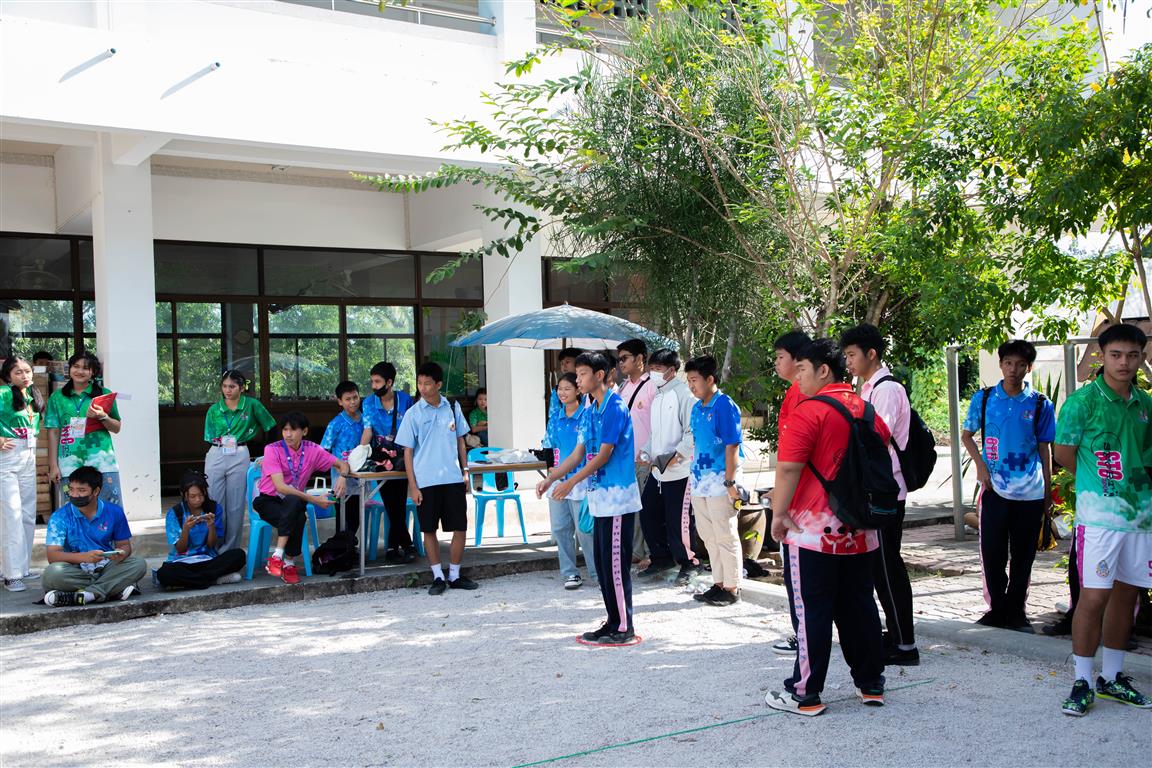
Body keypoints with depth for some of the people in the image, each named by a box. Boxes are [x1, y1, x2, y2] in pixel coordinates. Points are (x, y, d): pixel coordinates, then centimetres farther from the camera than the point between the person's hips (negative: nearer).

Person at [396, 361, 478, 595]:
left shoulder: (453, 408, 6)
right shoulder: (413, 413, -1)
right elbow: (407, 451, 0)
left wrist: (465, 471, 9)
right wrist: (412, 486, -5)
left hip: (453, 478, 2)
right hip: (426, 481, -2)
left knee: (460, 528, 2)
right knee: (429, 530, 4)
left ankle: (454, 575, 16)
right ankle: (438, 576, 16)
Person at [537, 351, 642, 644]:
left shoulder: (614, 408, -13)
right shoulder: (589, 410, 15)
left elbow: (604, 455, -17)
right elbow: (579, 453, 17)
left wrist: (571, 482, -16)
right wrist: (550, 478, 10)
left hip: (617, 498, -9)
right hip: (600, 498, 9)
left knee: (615, 564, -4)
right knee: (603, 563, 12)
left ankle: (624, 628, 4)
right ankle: (614, 622, 20)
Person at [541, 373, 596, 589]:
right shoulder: (555, 420, 11)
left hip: (580, 481, -6)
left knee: (584, 528, -5)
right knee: (560, 528, 7)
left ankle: (598, 573, 6)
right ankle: (570, 573, 17)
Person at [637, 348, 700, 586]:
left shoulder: (683, 394, -12)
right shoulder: (657, 396, 17)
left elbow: (693, 431, -18)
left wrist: (677, 456, -22)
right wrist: (645, 452, 10)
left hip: (679, 471, -9)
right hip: (657, 470, 9)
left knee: (678, 521, -3)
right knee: (648, 514, 12)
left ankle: (688, 564, 15)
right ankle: (662, 558, 28)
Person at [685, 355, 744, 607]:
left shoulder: (725, 406, -13)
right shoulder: (697, 408, 11)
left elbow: (732, 446, -16)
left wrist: (730, 482, -18)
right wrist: (695, 476, 15)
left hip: (720, 482, -8)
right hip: (700, 481, 8)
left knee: (726, 536, 0)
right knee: (709, 537, 15)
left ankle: (732, 588, 8)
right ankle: (719, 584, 25)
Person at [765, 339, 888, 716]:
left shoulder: (810, 410, -14)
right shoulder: (867, 409, 10)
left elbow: (789, 468, -19)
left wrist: (779, 513, -10)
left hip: (812, 529, -7)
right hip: (859, 530, 7)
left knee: (810, 612, 0)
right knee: (859, 606, 15)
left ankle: (805, 693, 6)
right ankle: (871, 683, 24)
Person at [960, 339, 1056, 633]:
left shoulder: (1040, 404, 1)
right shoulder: (984, 398, 1)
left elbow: (1044, 448, 7)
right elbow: (966, 435, 11)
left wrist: (1048, 492, 7)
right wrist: (980, 466, -5)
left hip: (1030, 493, 0)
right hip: (994, 488, 0)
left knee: (1023, 556, 7)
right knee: (992, 553, 2)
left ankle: (1016, 611, 19)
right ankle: (997, 607, 17)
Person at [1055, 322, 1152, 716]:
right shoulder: (1083, 400, -8)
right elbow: (1064, 454, -3)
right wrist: (1100, 481, 3)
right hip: (1100, 513, -6)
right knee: (1094, 596, -8)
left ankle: (1111, 677, 23)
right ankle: (1082, 682, 3)